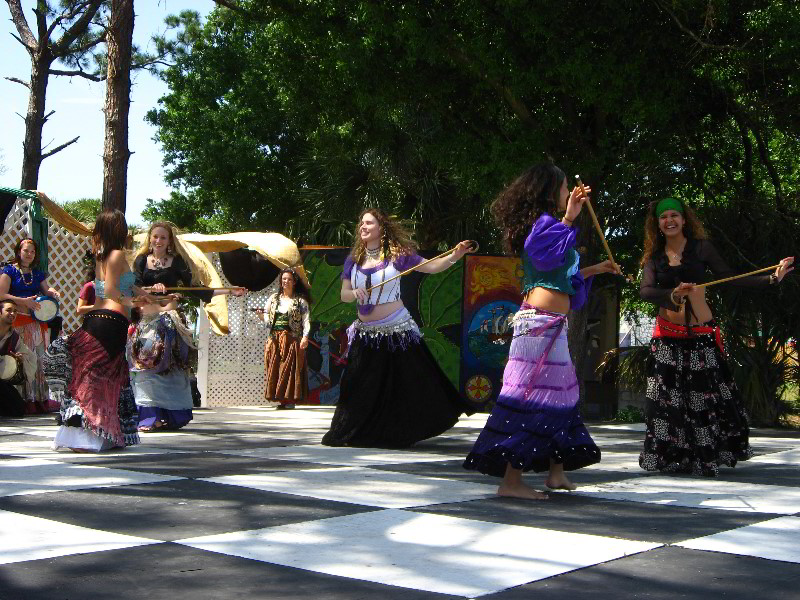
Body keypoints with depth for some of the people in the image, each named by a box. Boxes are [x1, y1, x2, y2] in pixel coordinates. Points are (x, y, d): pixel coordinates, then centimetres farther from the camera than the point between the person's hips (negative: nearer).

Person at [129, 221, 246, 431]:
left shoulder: (176, 261, 8)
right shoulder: (141, 261, 11)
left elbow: (192, 289, 7)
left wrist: (228, 291, 3)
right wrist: (152, 289, -22)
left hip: (169, 316, -1)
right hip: (145, 317, 1)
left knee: (169, 365, -6)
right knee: (146, 365, -6)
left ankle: (169, 416, -3)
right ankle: (149, 416, -5)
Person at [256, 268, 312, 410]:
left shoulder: (300, 300, 4)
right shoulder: (274, 298, 16)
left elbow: (306, 320, -3)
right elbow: (267, 317, 15)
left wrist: (305, 337, -15)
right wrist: (261, 315, -7)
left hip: (291, 339, -4)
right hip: (274, 339, 4)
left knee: (290, 369, -7)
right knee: (274, 369, -1)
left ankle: (290, 399, -4)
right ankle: (280, 398, 3)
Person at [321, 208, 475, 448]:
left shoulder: (397, 255, -4)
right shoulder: (354, 259, 7)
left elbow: (431, 266, -8)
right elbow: (344, 294, 6)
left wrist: (454, 256, -24)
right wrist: (355, 293, -17)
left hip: (396, 331, -4)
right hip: (365, 333, 4)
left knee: (406, 386, -1)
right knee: (361, 389, 7)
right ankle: (352, 433, 21)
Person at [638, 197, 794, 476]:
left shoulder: (701, 248, 3)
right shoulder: (654, 257, 6)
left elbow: (730, 279, 0)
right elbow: (646, 291, -9)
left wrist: (772, 278, -9)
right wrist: (673, 295, -28)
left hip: (701, 333, -1)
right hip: (668, 336, 1)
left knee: (705, 397, 0)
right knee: (669, 398, -1)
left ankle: (705, 458, 11)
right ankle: (671, 459, 8)